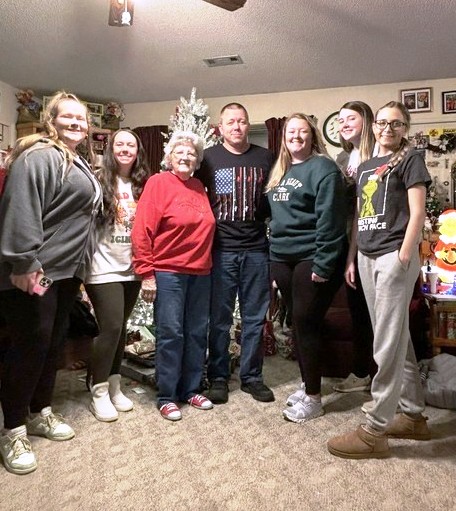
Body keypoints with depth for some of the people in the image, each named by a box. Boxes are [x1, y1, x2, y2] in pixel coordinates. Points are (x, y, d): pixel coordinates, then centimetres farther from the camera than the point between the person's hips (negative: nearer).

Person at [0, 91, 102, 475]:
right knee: (31, 345, -3)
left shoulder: (79, 165, 20)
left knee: (53, 342, 15)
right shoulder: (38, 156, -11)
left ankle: (39, 412, 31)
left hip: (66, 270, 10)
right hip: (35, 271, -9)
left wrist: (79, 267, 22)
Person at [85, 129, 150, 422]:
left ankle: (114, 386, 26)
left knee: (121, 328, 12)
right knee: (111, 328, -7)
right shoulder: (100, 181, -7)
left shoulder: (142, 185, 10)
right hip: (105, 268, -5)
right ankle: (99, 393, 11)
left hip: (131, 268, 5)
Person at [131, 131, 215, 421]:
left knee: (197, 333, 11)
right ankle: (167, 397, 15)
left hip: (200, 273, 6)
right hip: (167, 273, -6)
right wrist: (146, 274, -13)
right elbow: (142, 231, -10)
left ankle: (191, 390, 26)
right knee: (171, 334, 0)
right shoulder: (158, 183, -5)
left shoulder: (199, 187, 12)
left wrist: (206, 263, 12)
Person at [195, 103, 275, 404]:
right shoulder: (209, 158, 5)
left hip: (257, 249, 2)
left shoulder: (266, 158, 8)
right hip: (220, 250, -1)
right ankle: (218, 377, 20)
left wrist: (261, 217, -2)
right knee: (220, 317, 6)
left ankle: (252, 376, 23)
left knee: (255, 317, 8)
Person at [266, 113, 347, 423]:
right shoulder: (281, 171, 17)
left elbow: (331, 219, -16)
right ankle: (308, 385, 28)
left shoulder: (323, 167, -8)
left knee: (306, 324, -4)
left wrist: (323, 264, -21)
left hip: (311, 259, -7)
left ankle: (313, 398, 11)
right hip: (283, 259, 8)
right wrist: (274, 252, 15)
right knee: (298, 324, 13)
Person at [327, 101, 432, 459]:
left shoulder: (410, 159, 1)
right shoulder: (365, 166, 19)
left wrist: (404, 257, -16)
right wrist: (351, 257, 12)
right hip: (367, 257, 7)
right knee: (398, 337, 12)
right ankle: (414, 415, 25)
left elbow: (417, 213, -8)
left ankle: (375, 430, 3)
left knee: (388, 342, -5)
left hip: (394, 255, -7)